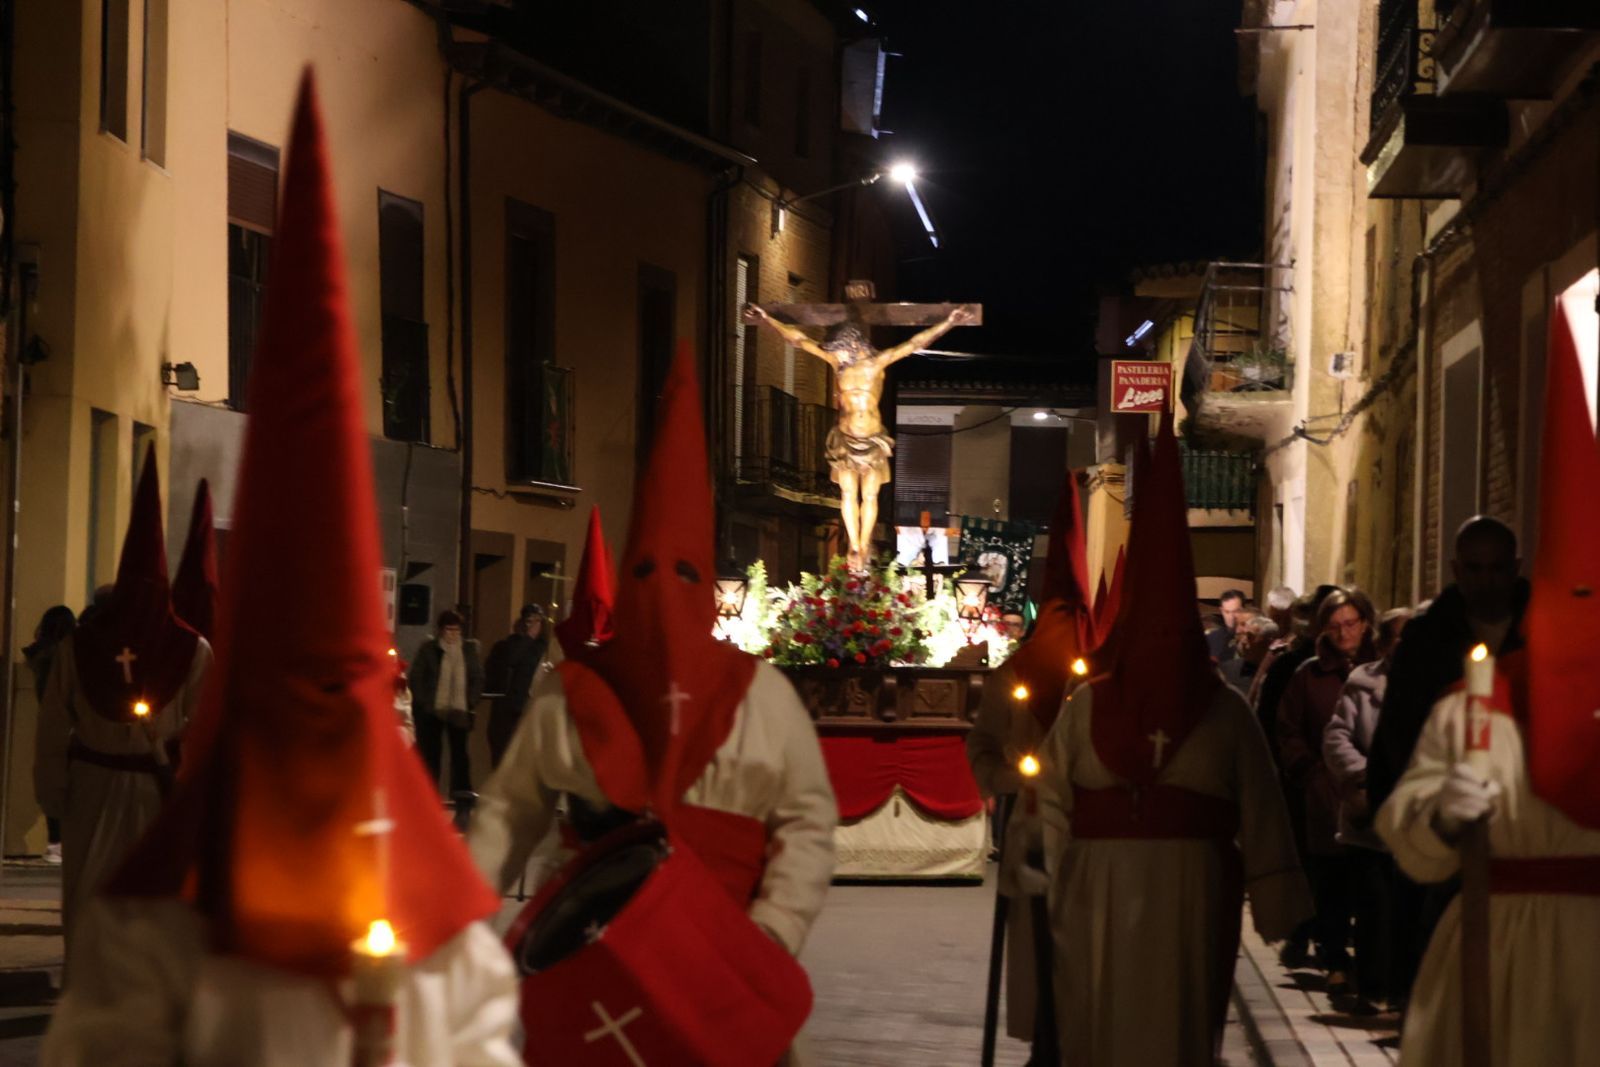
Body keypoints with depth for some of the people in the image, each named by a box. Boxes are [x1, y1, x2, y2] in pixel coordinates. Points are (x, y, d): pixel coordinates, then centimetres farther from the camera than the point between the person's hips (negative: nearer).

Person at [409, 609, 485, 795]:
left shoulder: (469, 649, 7)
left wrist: (471, 702, 1)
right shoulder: (429, 649, 0)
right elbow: (416, 677, 1)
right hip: (431, 710, -1)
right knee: (431, 753, 0)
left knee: (460, 752, -3)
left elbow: (478, 678, 11)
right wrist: (423, 703, -5)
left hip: (459, 711, 1)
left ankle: (462, 794, -2)